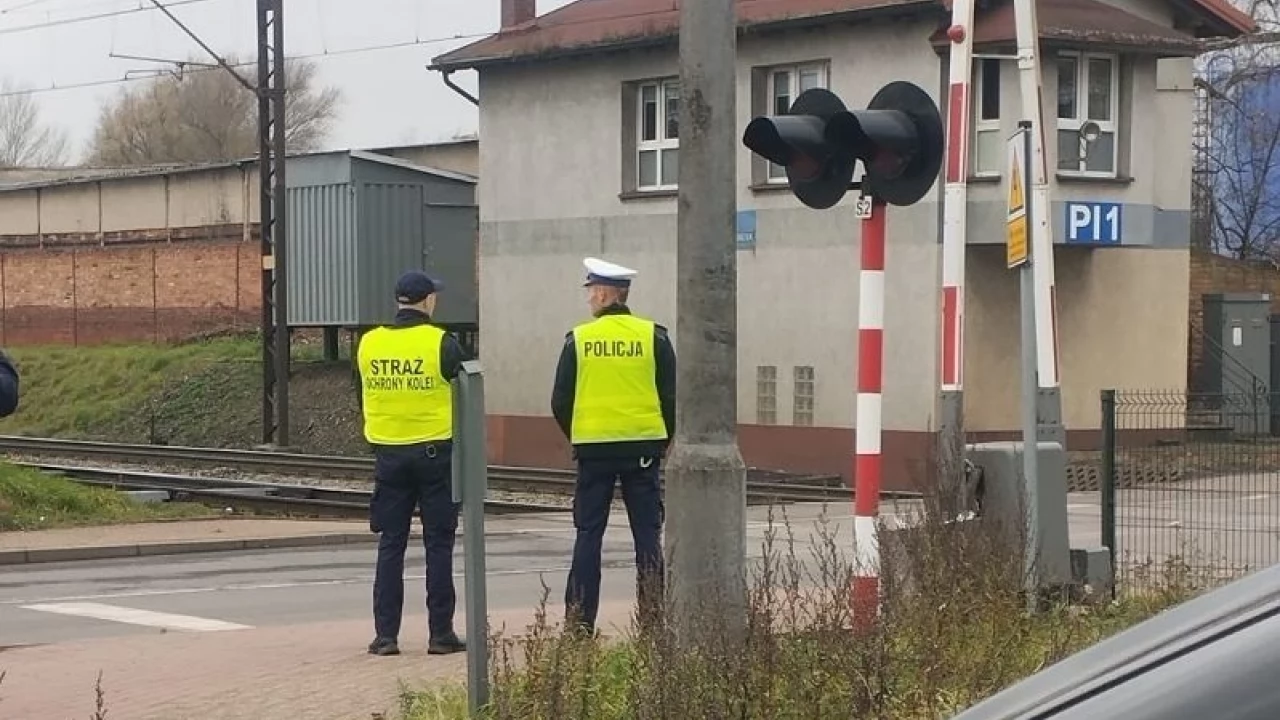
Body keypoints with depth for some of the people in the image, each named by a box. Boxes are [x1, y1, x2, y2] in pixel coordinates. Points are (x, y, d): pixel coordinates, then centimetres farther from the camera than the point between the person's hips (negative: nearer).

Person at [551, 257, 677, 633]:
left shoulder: (579, 339, -2)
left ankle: (580, 620, 5)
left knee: (588, 535, 6)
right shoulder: (653, 336, -1)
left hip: (593, 449, 0)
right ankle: (652, 617, 4)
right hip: (644, 446, 0)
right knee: (647, 533, 6)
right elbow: (672, 396, -1)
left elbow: (560, 403, 0)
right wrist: (665, 440, 13)